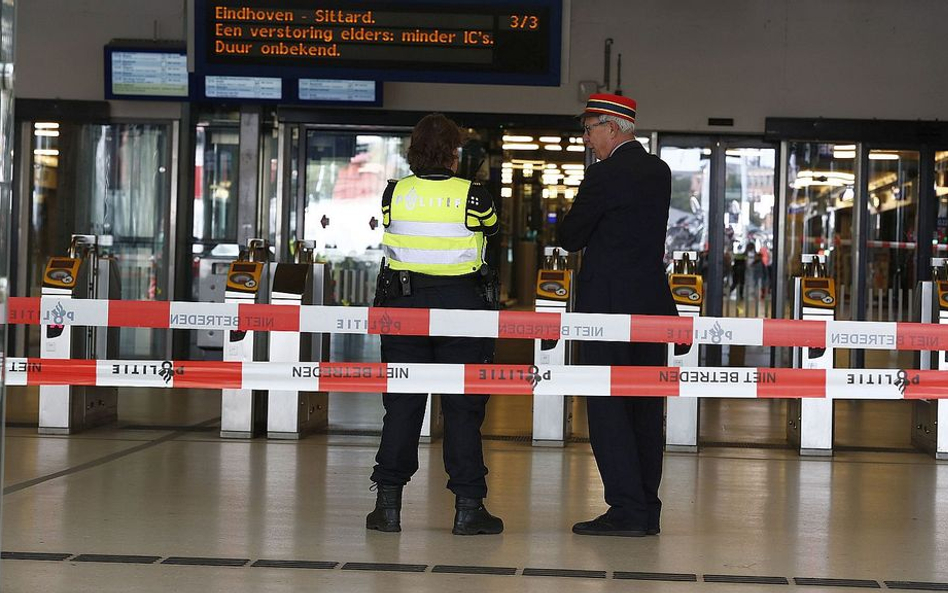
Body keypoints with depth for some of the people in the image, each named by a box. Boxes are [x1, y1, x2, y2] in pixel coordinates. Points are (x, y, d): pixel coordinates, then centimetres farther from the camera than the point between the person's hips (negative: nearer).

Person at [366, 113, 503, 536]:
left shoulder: (394, 194, -2)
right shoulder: (472, 197, -8)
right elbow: (491, 230, 9)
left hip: (403, 301, 2)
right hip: (460, 304, -2)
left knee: (401, 404, 8)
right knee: (463, 406, 4)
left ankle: (388, 504, 7)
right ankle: (468, 507, 5)